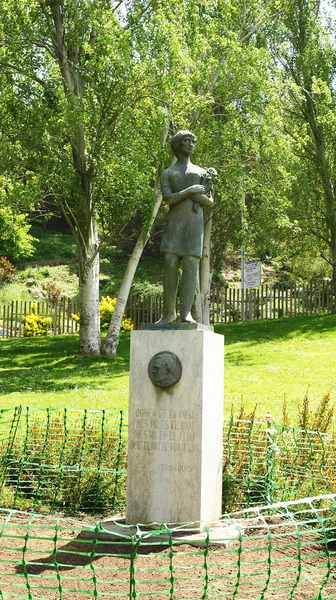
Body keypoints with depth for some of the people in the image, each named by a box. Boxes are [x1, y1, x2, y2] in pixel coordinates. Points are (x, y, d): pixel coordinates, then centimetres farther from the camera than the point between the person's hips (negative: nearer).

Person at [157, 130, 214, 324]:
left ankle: (186, 312, -15)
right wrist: (190, 190, -14)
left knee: (191, 264, -10)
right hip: (174, 222, 0)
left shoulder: (202, 173, 18)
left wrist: (198, 196, -8)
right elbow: (168, 198, -4)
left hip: (195, 222, 0)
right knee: (170, 265, -8)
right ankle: (169, 312, -2)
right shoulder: (168, 173, 14)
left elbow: (210, 202, 10)